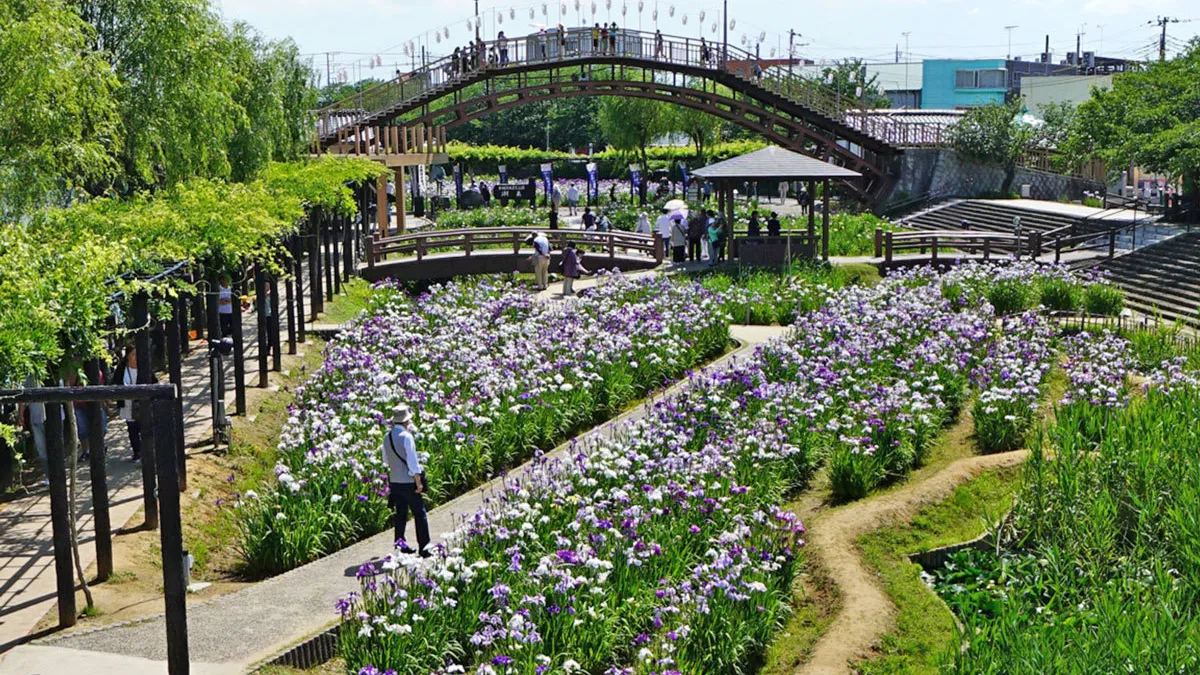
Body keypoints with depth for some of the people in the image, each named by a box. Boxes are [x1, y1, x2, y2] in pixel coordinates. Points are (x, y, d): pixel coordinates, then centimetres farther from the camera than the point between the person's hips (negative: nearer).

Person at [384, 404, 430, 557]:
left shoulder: (387, 437, 4)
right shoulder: (406, 436, -16)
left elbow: (385, 460, 16)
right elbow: (412, 461, -17)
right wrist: (419, 482, -13)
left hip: (394, 481, 6)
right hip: (409, 481, -6)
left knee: (401, 513, 16)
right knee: (419, 513, 2)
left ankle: (400, 544, 18)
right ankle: (423, 547, 2)